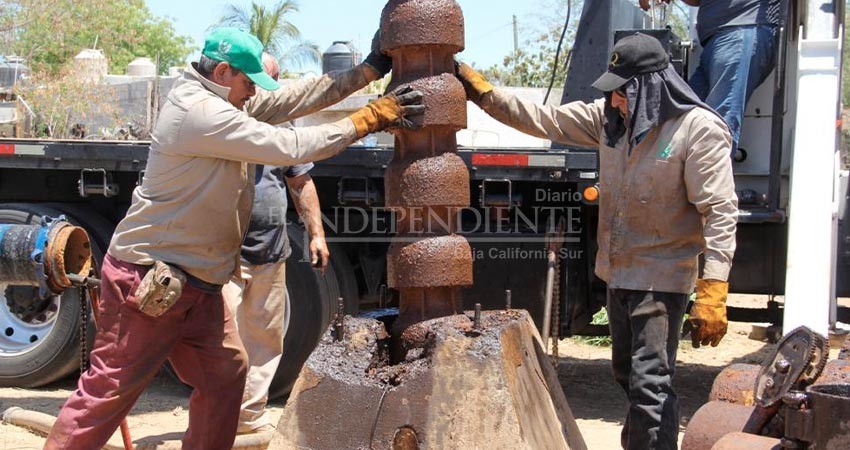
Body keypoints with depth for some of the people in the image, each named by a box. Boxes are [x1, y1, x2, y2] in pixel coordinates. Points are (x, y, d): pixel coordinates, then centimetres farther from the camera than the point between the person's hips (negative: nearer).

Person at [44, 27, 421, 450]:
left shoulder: (222, 101, 10)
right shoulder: (200, 111, -20)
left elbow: (296, 97, 9)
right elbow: (291, 146, -21)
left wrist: (371, 70, 5)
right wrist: (368, 119, -13)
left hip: (194, 281, 10)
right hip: (149, 278, -10)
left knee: (226, 371, 12)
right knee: (110, 388, -4)